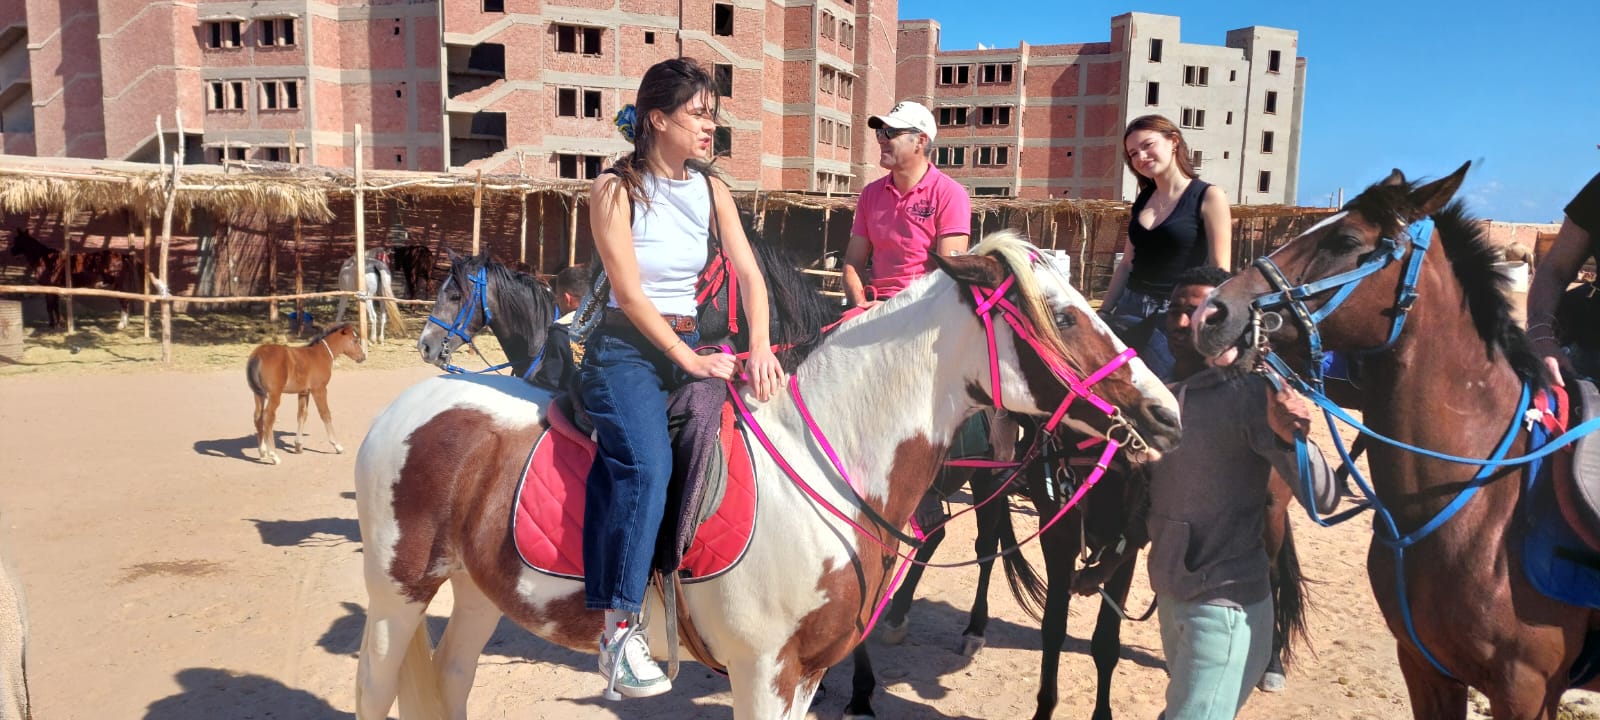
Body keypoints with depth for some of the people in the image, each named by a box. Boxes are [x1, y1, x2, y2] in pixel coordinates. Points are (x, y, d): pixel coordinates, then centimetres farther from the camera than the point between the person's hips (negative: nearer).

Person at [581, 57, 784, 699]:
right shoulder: (617, 189, -8)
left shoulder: (711, 189, 8)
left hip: (688, 345, 7)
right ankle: (619, 629, -24)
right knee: (647, 464, -28)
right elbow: (630, 292, -14)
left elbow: (749, 275, 2)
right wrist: (688, 360, -16)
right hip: (626, 349, -7)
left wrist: (760, 349, -13)